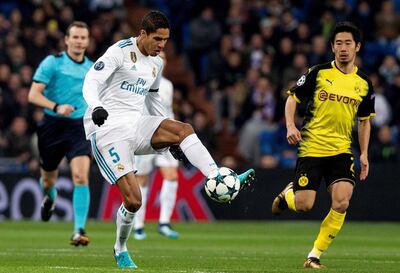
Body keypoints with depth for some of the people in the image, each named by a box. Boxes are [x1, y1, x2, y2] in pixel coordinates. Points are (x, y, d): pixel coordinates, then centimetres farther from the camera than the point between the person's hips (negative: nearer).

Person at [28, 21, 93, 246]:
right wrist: (56, 107, -26)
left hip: (79, 127, 1)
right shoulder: (52, 63, -6)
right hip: (53, 125, -1)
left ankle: (79, 231, -21)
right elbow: (34, 95, -12)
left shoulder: (93, 68, 7)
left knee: (81, 176, -19)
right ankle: (50, 196, 53)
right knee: (48, 178, 14)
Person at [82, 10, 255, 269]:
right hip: (107, 129, -7)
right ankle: (121, 250, 10)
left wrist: (171, 136, 27)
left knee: (183, 129, -21)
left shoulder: (157, 63, 16)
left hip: (136, 124, 7)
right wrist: (96, 107, -38)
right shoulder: (121, 51, -8)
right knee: (133, 200, -14)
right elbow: (92, 81, -17)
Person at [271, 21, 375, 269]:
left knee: (341, 203, -17)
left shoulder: (363, 83, 6)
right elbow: (292, 99, 4)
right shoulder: (318, 73, -3)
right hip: (311, 149, -2)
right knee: (303, 206, -7)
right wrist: (291, 127, -13)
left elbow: (365, 120, 18)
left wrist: (364, 154, 10)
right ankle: (288, 193, 31)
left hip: (341, 150, 2)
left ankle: (315, 255, -3)